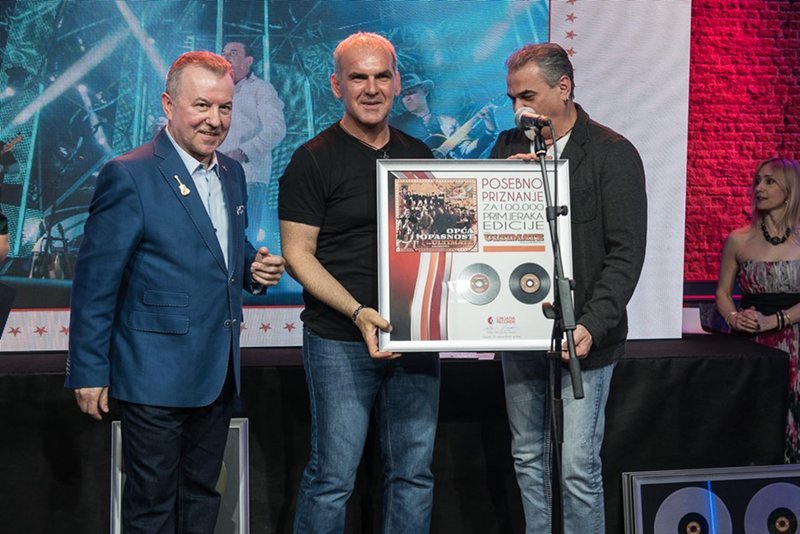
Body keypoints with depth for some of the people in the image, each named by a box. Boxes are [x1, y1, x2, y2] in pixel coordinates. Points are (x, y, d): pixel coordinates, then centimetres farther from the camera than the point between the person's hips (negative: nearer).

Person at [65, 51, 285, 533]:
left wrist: (254, 268, -1)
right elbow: (96, 281, -13)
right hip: (155, 378, -7)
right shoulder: (128, 176, -14)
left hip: (218, 375, 7)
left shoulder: (232, 174, 8)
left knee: (202, 494, 18)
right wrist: (89, 370, -13)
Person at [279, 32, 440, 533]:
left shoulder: (419, 155, 11)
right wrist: (358, 313, -19)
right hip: (340, 342, -5)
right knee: (334, 474, 0)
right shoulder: (314, 160, -4)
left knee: (414, 471, 10)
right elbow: (297, 254, -8)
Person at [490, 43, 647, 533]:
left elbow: (626, 253, -10)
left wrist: (593, 325, -21)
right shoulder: (510, 147, 9)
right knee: (528, 458, 13)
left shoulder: (613, 154, -5)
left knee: (579, 467, -4)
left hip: (582, 337, -5)